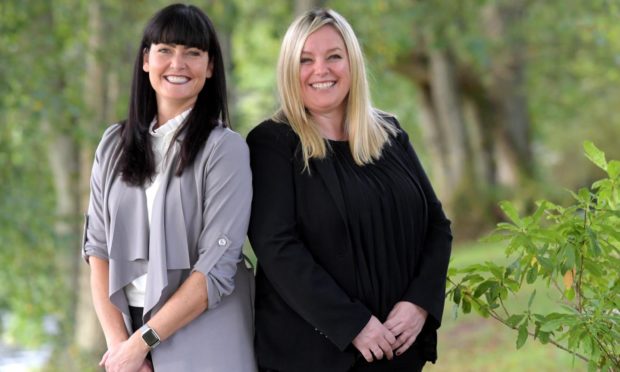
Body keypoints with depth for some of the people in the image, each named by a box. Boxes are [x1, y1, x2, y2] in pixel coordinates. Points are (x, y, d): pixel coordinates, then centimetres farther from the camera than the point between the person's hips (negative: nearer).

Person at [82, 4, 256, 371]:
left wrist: (142, 342, -15)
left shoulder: (225, 148, -7)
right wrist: (118, 341, -9)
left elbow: (218, 265, -14)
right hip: (129, 327, 4)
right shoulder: (115, 145, 6)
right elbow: (98, 246, 3)